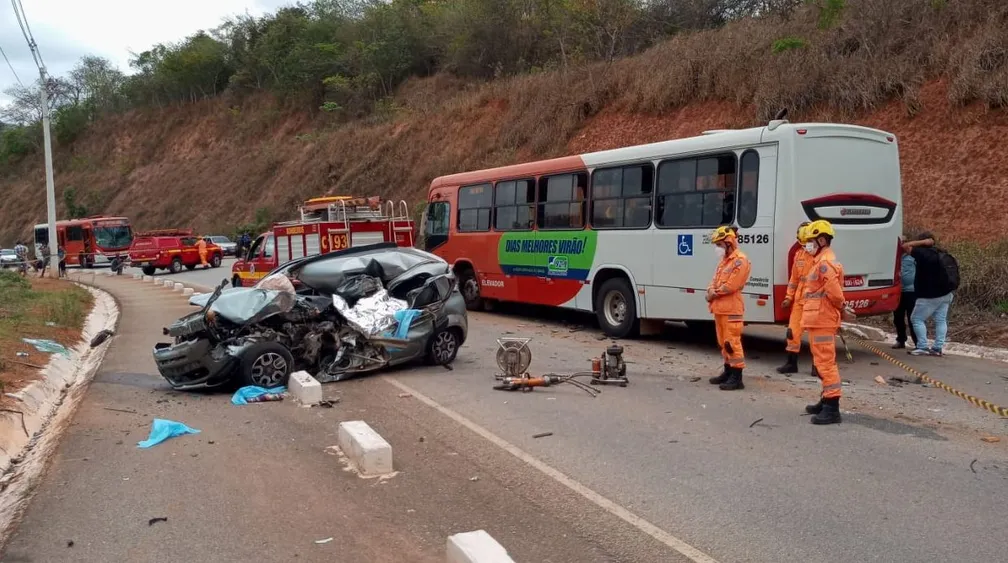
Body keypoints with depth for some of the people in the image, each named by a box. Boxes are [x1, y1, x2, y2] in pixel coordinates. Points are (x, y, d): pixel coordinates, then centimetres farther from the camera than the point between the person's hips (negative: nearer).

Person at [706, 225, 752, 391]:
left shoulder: (740, 260, -11)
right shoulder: (724, 260, 20)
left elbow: (731, 285, -18)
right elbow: (715, 279, 18)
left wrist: (714, 294, -8)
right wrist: (711, 291, -3)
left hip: (731, 309, -10)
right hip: (720, 308, 10)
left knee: (732, 342, -9)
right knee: (723, 342, 15)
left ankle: (737, 378, -8)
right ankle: (728, 372, 26)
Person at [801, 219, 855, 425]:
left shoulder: (825, 263, -17)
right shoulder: (822, 261, 17)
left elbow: (835, 292, -21)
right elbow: (833, 292, 18)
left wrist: (842, 310, -6)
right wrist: (843, 309, 10)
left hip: (821, 321, -11)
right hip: (820, 320, 11)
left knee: (825, 363, -10)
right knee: (823, 362, 18)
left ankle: (832, 408, -10)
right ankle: (826, 400, 29)